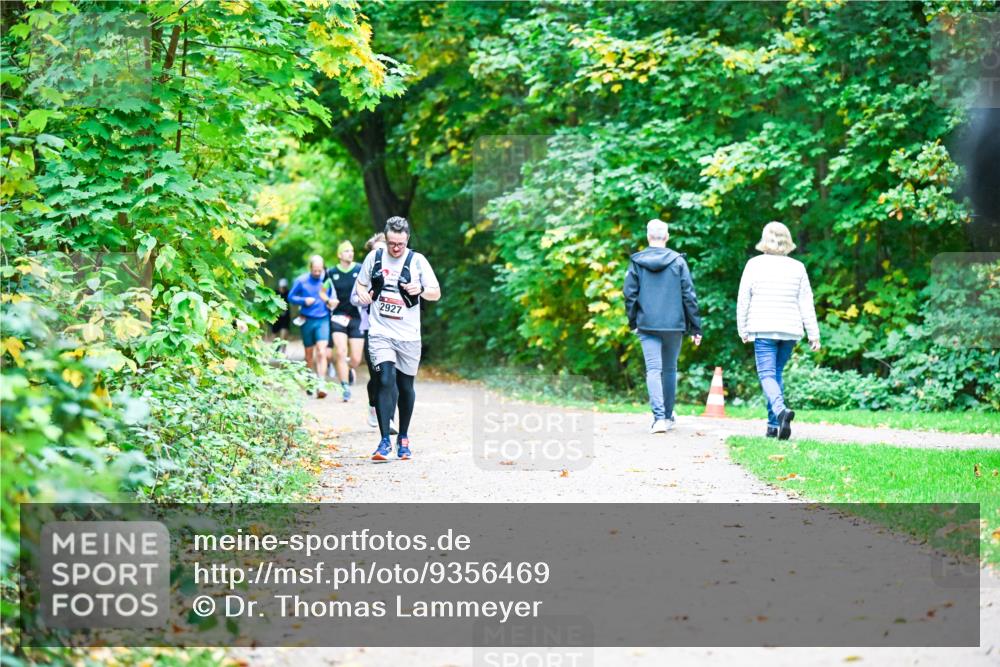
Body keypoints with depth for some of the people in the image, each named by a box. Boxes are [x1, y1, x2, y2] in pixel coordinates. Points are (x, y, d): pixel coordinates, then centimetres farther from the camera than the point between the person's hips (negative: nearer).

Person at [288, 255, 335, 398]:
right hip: (307, 321, 1)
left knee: (321, 352, -17)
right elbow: (291, 296, 5)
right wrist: (304, 300, -12)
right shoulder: (301, 281, -2)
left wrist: (331, 301, -12)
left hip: (323, 320, -1)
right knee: (309, 354, 13)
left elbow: (333, 298, 11)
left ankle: (321, 384, -21)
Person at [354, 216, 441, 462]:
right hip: (380, 333, -1)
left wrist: (421, 290, -20)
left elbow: (436, 294, 2)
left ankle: (403, 437, 28)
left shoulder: (417, 261, -2)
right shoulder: (374, 257, 3)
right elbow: (361, 283, 18)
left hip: (408, 335, 1)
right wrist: (362, 293, -6)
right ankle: (385, 441, -18)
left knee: (406, 386, 10)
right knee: (386, 381, -17)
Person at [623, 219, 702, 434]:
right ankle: (668, 416, 26)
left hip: (647, 325, -1)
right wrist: (695, 327, 4)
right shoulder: (678, 261, -2)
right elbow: (689, 295, -1)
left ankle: (659, 416, -20)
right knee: (670, 369, 16)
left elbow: (630, 295, 3)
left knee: (653, 369, -4)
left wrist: (632, 322, 16)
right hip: (674, 324, 1)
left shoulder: (636, 262, 0)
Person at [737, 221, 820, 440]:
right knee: (776, 373, 15)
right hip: (790, 330, 3)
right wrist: (813, 334, 6)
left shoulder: (755, 264, -1)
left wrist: (743, 329, 10)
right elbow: (806, 303, 4)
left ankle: (780, 410, -32)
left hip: (763, 330, -3)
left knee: (767, 374, -5)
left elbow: (743, 299, 0)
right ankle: (773, 424, 13)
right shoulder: (798, 268, 5)